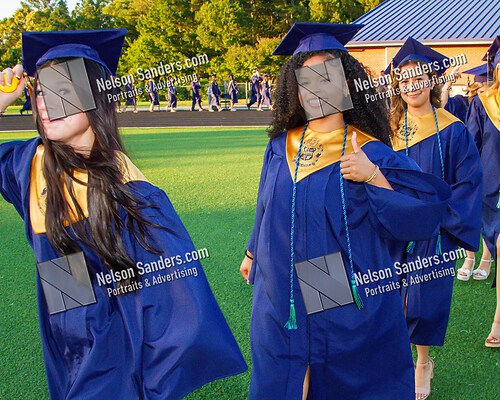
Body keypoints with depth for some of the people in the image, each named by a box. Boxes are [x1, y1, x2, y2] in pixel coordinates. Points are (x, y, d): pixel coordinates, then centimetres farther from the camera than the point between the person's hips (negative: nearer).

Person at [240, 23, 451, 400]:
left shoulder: (371, 152, -11)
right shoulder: (280, 148, 1)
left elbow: (424, 212, -14)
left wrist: (373, 177, -26)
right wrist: (254, 252, 26)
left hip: (349, 305, -3)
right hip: (283, 296, 4)